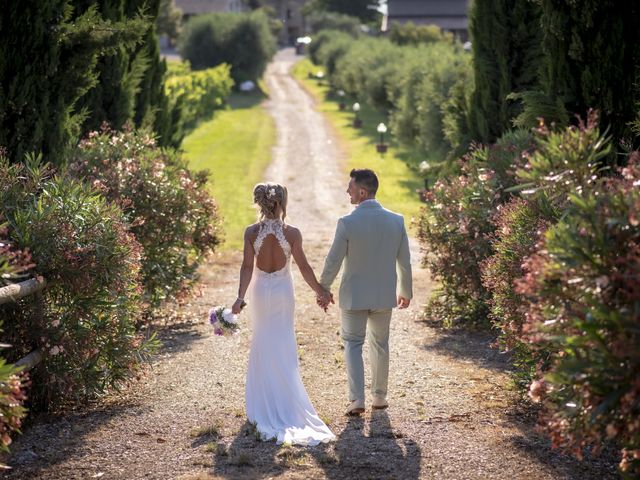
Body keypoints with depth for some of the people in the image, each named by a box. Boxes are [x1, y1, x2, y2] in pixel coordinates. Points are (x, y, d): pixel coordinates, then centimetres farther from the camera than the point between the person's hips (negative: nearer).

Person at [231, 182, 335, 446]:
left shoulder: (251, 232, -8)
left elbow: (247, 266, -13)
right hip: (283, 291, -1)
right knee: (283, 347, 9)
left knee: (262, 344, 16)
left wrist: (240, 296, -14)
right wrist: (320, 291, 2)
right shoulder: (292, 233, -12)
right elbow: (304, 267, -9)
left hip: (260, 291, 1)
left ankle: (262, 402, 20)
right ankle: (284, 403, 9)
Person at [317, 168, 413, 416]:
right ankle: (379, 396, 26)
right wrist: (406, 291, 17)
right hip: (385, 295, 3)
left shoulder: (347, 222, -18)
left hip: (354, 295, -3)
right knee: (380, 344, 18)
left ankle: (357, 399, -3)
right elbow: (404, 262, 2)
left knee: (353, 344, 8)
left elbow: (333, 261, -10)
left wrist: (324, 289, 5)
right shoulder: (396, 221, -6)